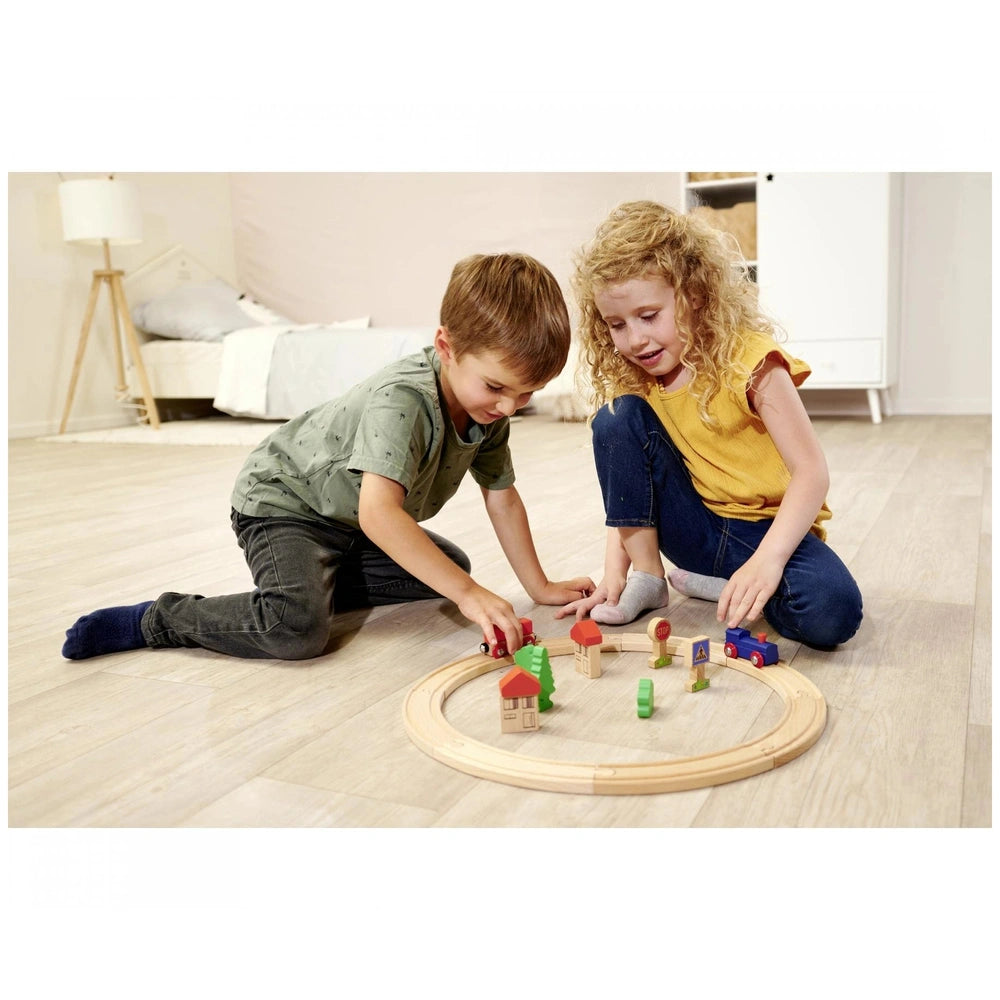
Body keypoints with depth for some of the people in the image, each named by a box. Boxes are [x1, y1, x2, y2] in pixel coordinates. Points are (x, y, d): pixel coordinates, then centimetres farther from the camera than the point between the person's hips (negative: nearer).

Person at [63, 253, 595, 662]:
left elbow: (502, 497, 4)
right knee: (297, 629, -32)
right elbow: (378, 512, -45)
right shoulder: (403, 400, -34)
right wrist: (467, 593, -46)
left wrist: (540, 586, 6)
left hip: (350, 523, 9)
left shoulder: (490, 409, -7)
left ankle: (314, 582, 12)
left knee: (447, 567, 15)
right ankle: (161, 618, -8)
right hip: (281, 500, -9)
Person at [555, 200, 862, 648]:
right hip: (697, 526, 4)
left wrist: (768, 558, -36)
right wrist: (614, 573, -13)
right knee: (615, 418, -16)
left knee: (831, 613, -34)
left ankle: (712, 583, -5)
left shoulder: (747, 359, -17)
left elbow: (812, 471, -22)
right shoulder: (635, 379, -1)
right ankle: (646, 576, -7)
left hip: (773, 528, -3)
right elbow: (628, 489, 1)